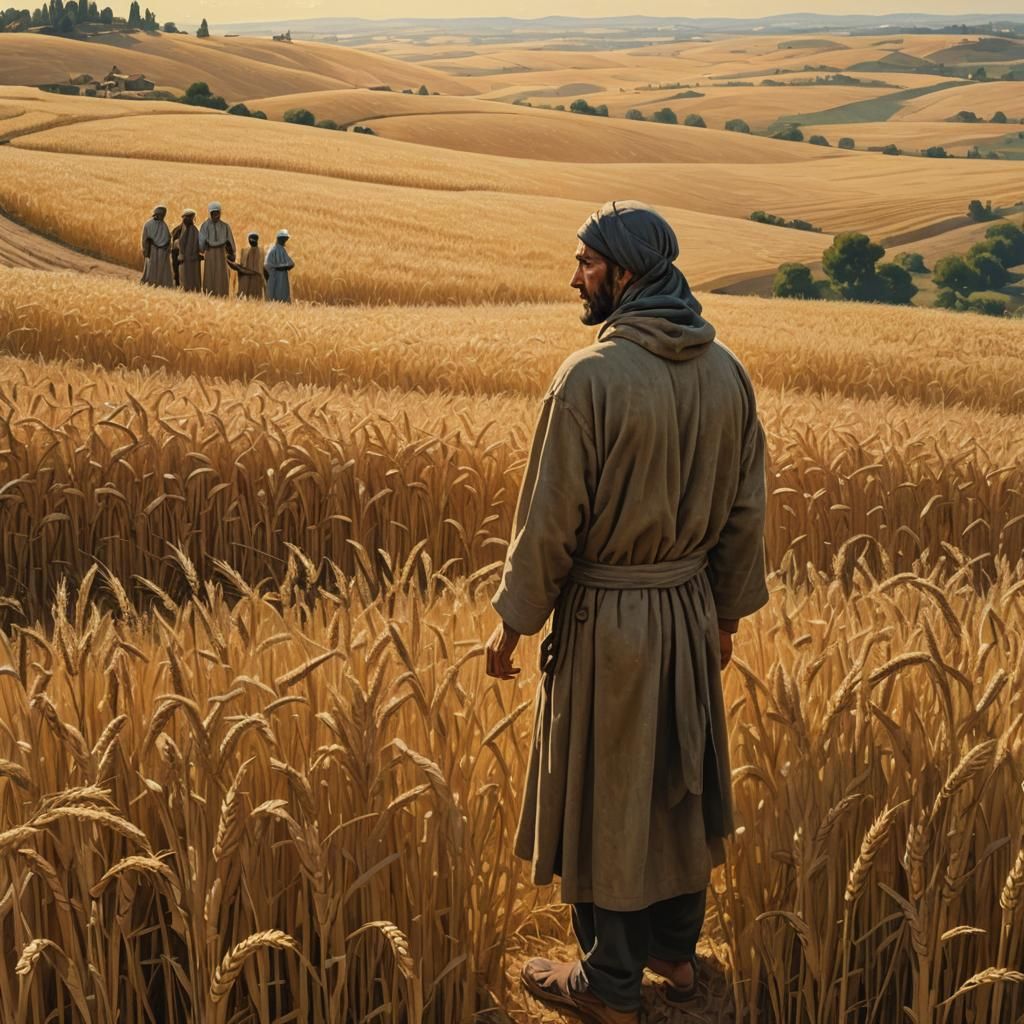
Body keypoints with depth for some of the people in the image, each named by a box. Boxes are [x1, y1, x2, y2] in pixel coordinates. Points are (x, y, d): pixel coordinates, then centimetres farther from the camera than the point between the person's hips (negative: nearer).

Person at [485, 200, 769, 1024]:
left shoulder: (591, 376, -21)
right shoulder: (726, 373, -1)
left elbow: (552, 517, -17)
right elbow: (746, 509, 5)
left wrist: (513, 622, -5)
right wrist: (728, 610, 17)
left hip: (607, 616, -6)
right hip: (690, 609, 6)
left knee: (601, 796, 8)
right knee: (676, 782, 20)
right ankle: (676, 951, 36)